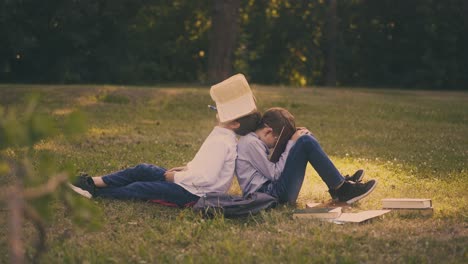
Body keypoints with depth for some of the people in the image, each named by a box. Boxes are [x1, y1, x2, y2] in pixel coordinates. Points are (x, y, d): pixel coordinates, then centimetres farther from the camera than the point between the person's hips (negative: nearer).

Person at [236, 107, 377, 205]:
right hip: (270, 195, -10)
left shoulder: (254, 141, 19)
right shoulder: (251, 143, -12)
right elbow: (274, 174, -15)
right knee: (306, 142, -18)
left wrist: (292, 141, 7)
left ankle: (339, 183, 8)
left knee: (305, 138, 12)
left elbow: (273, 168, 18)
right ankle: (342, 189, -10)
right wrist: (291, 143, -10)